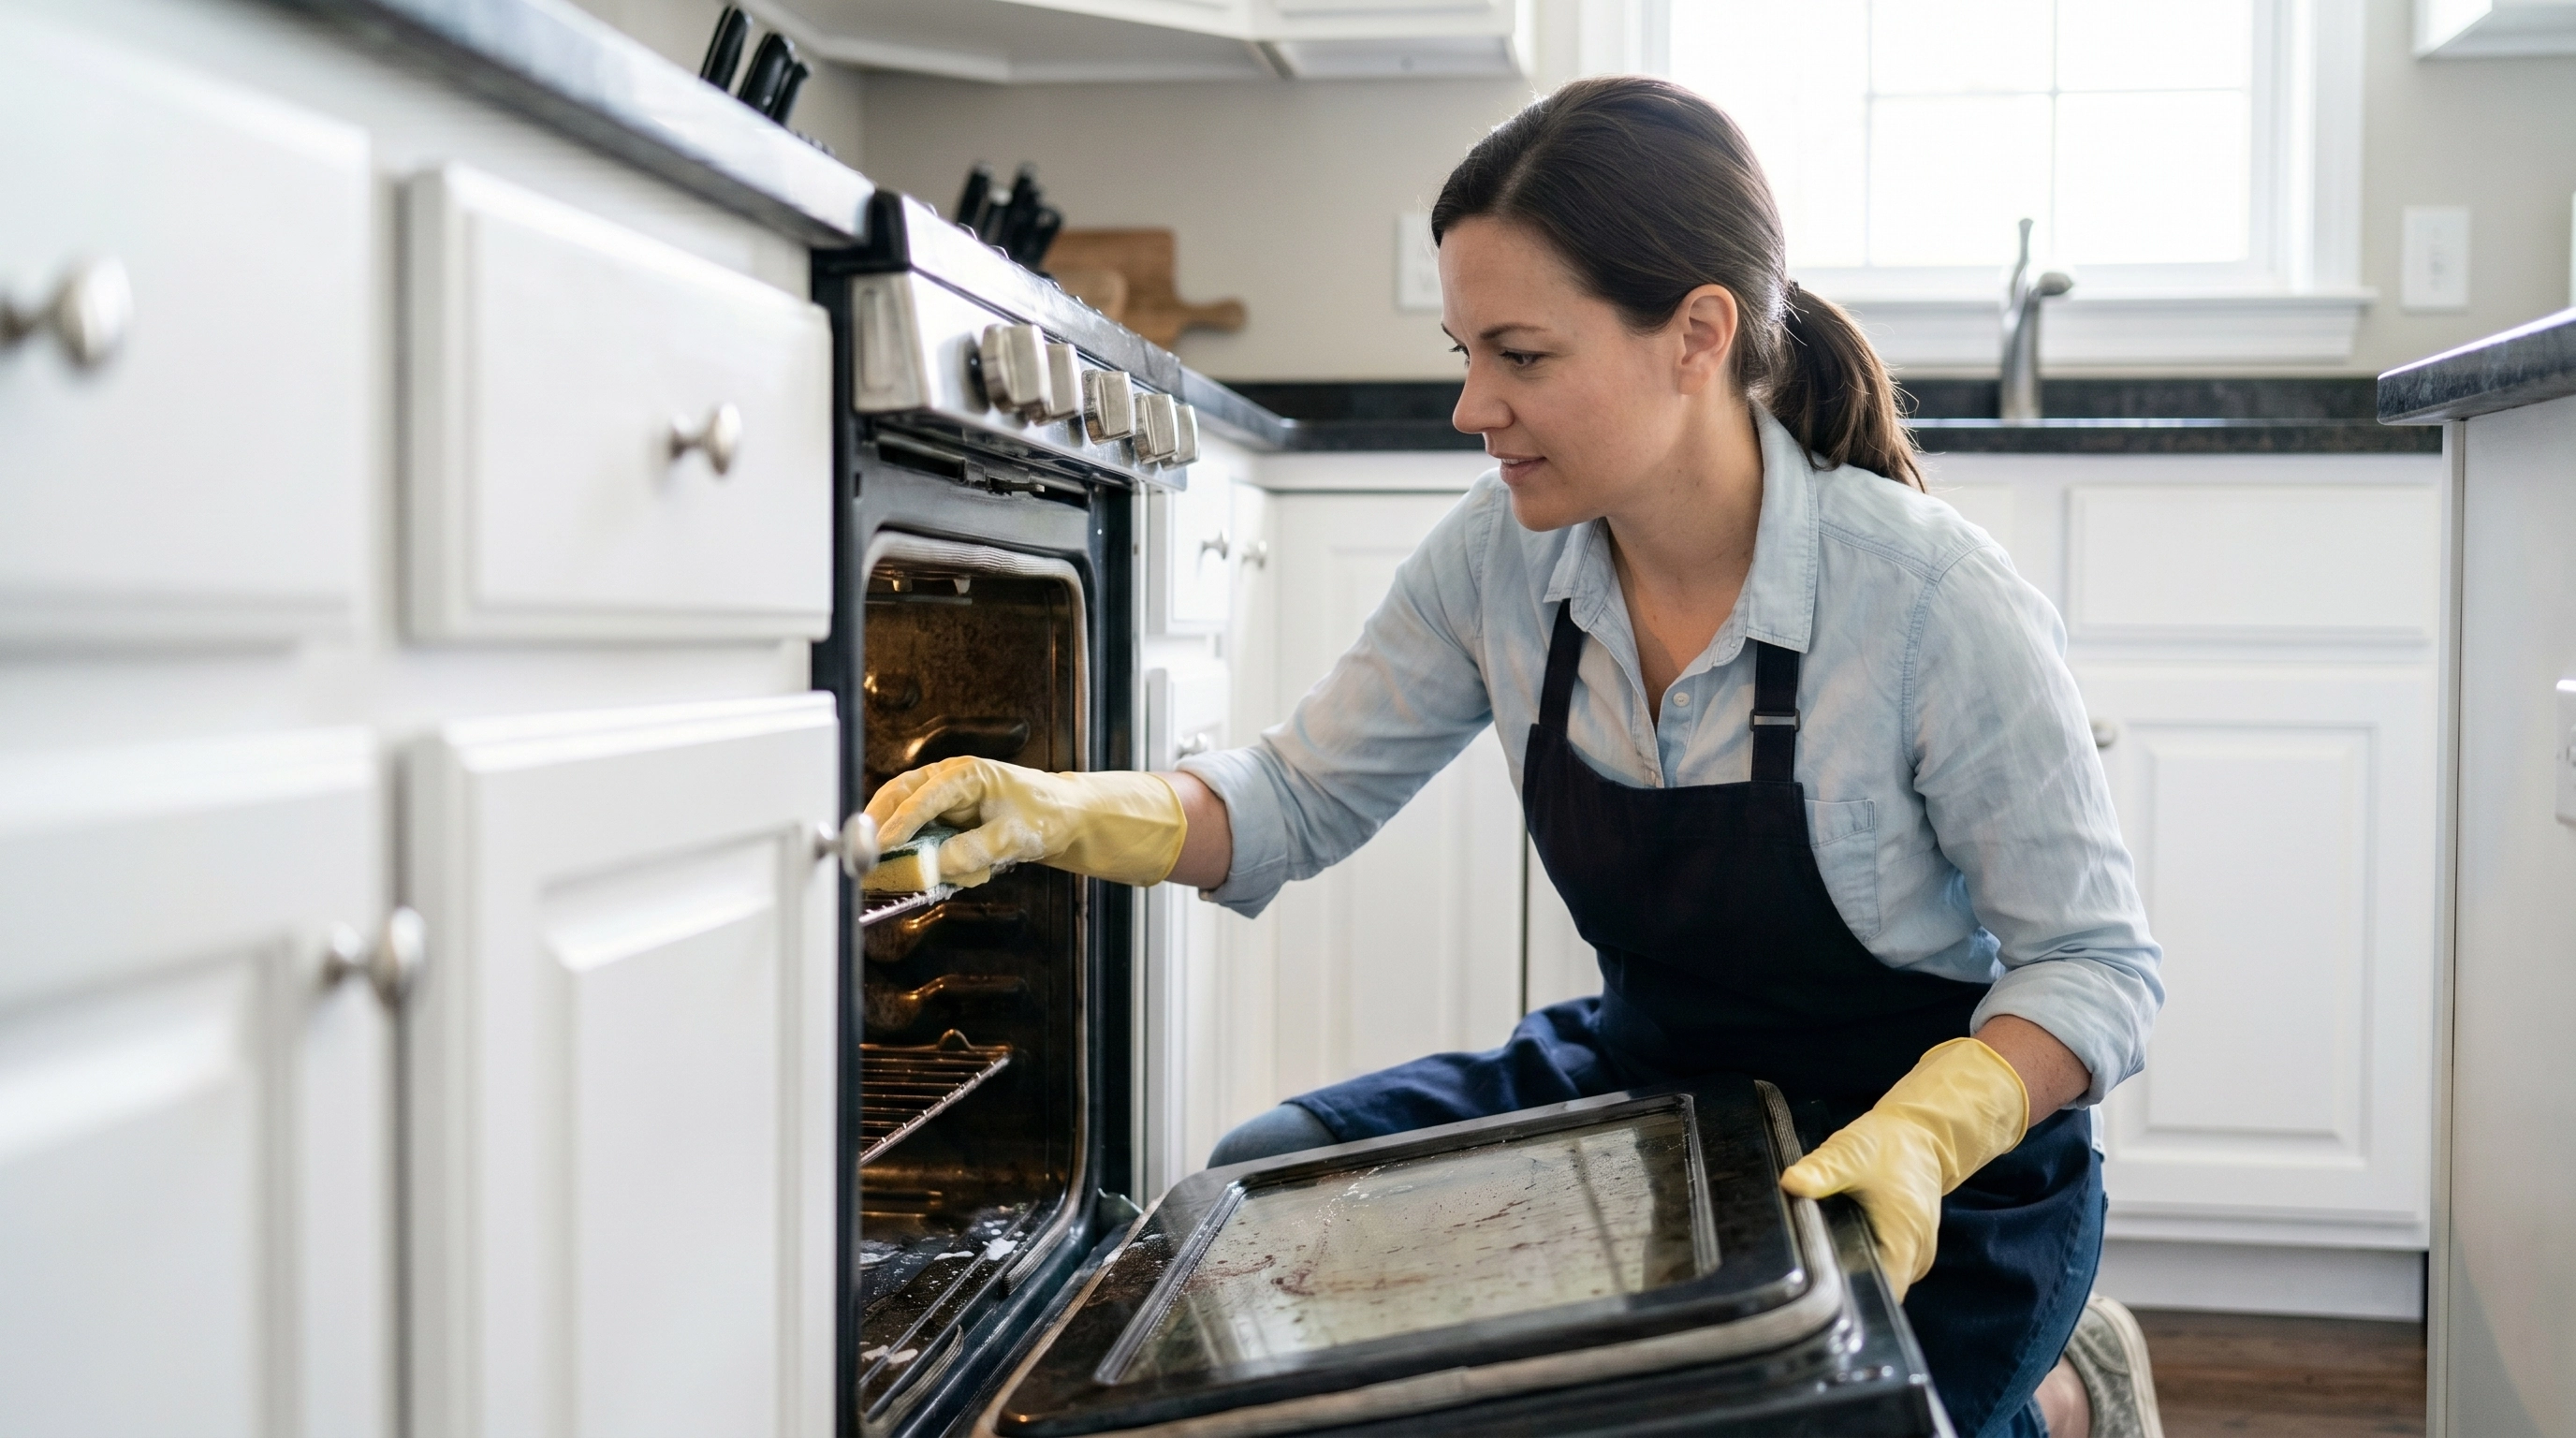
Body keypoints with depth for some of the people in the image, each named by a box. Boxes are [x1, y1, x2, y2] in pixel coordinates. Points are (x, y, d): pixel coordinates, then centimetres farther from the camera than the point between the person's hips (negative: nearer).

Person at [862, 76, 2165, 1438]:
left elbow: (2094, 964, -17)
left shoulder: (1931, 597, -26)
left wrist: (1924, 1137, -35)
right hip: (1649, 1073, 5)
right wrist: (1065, 812, -19)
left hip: (1941, 1173, -5)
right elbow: (1303, 795, -1)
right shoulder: (1499, 555, -11)